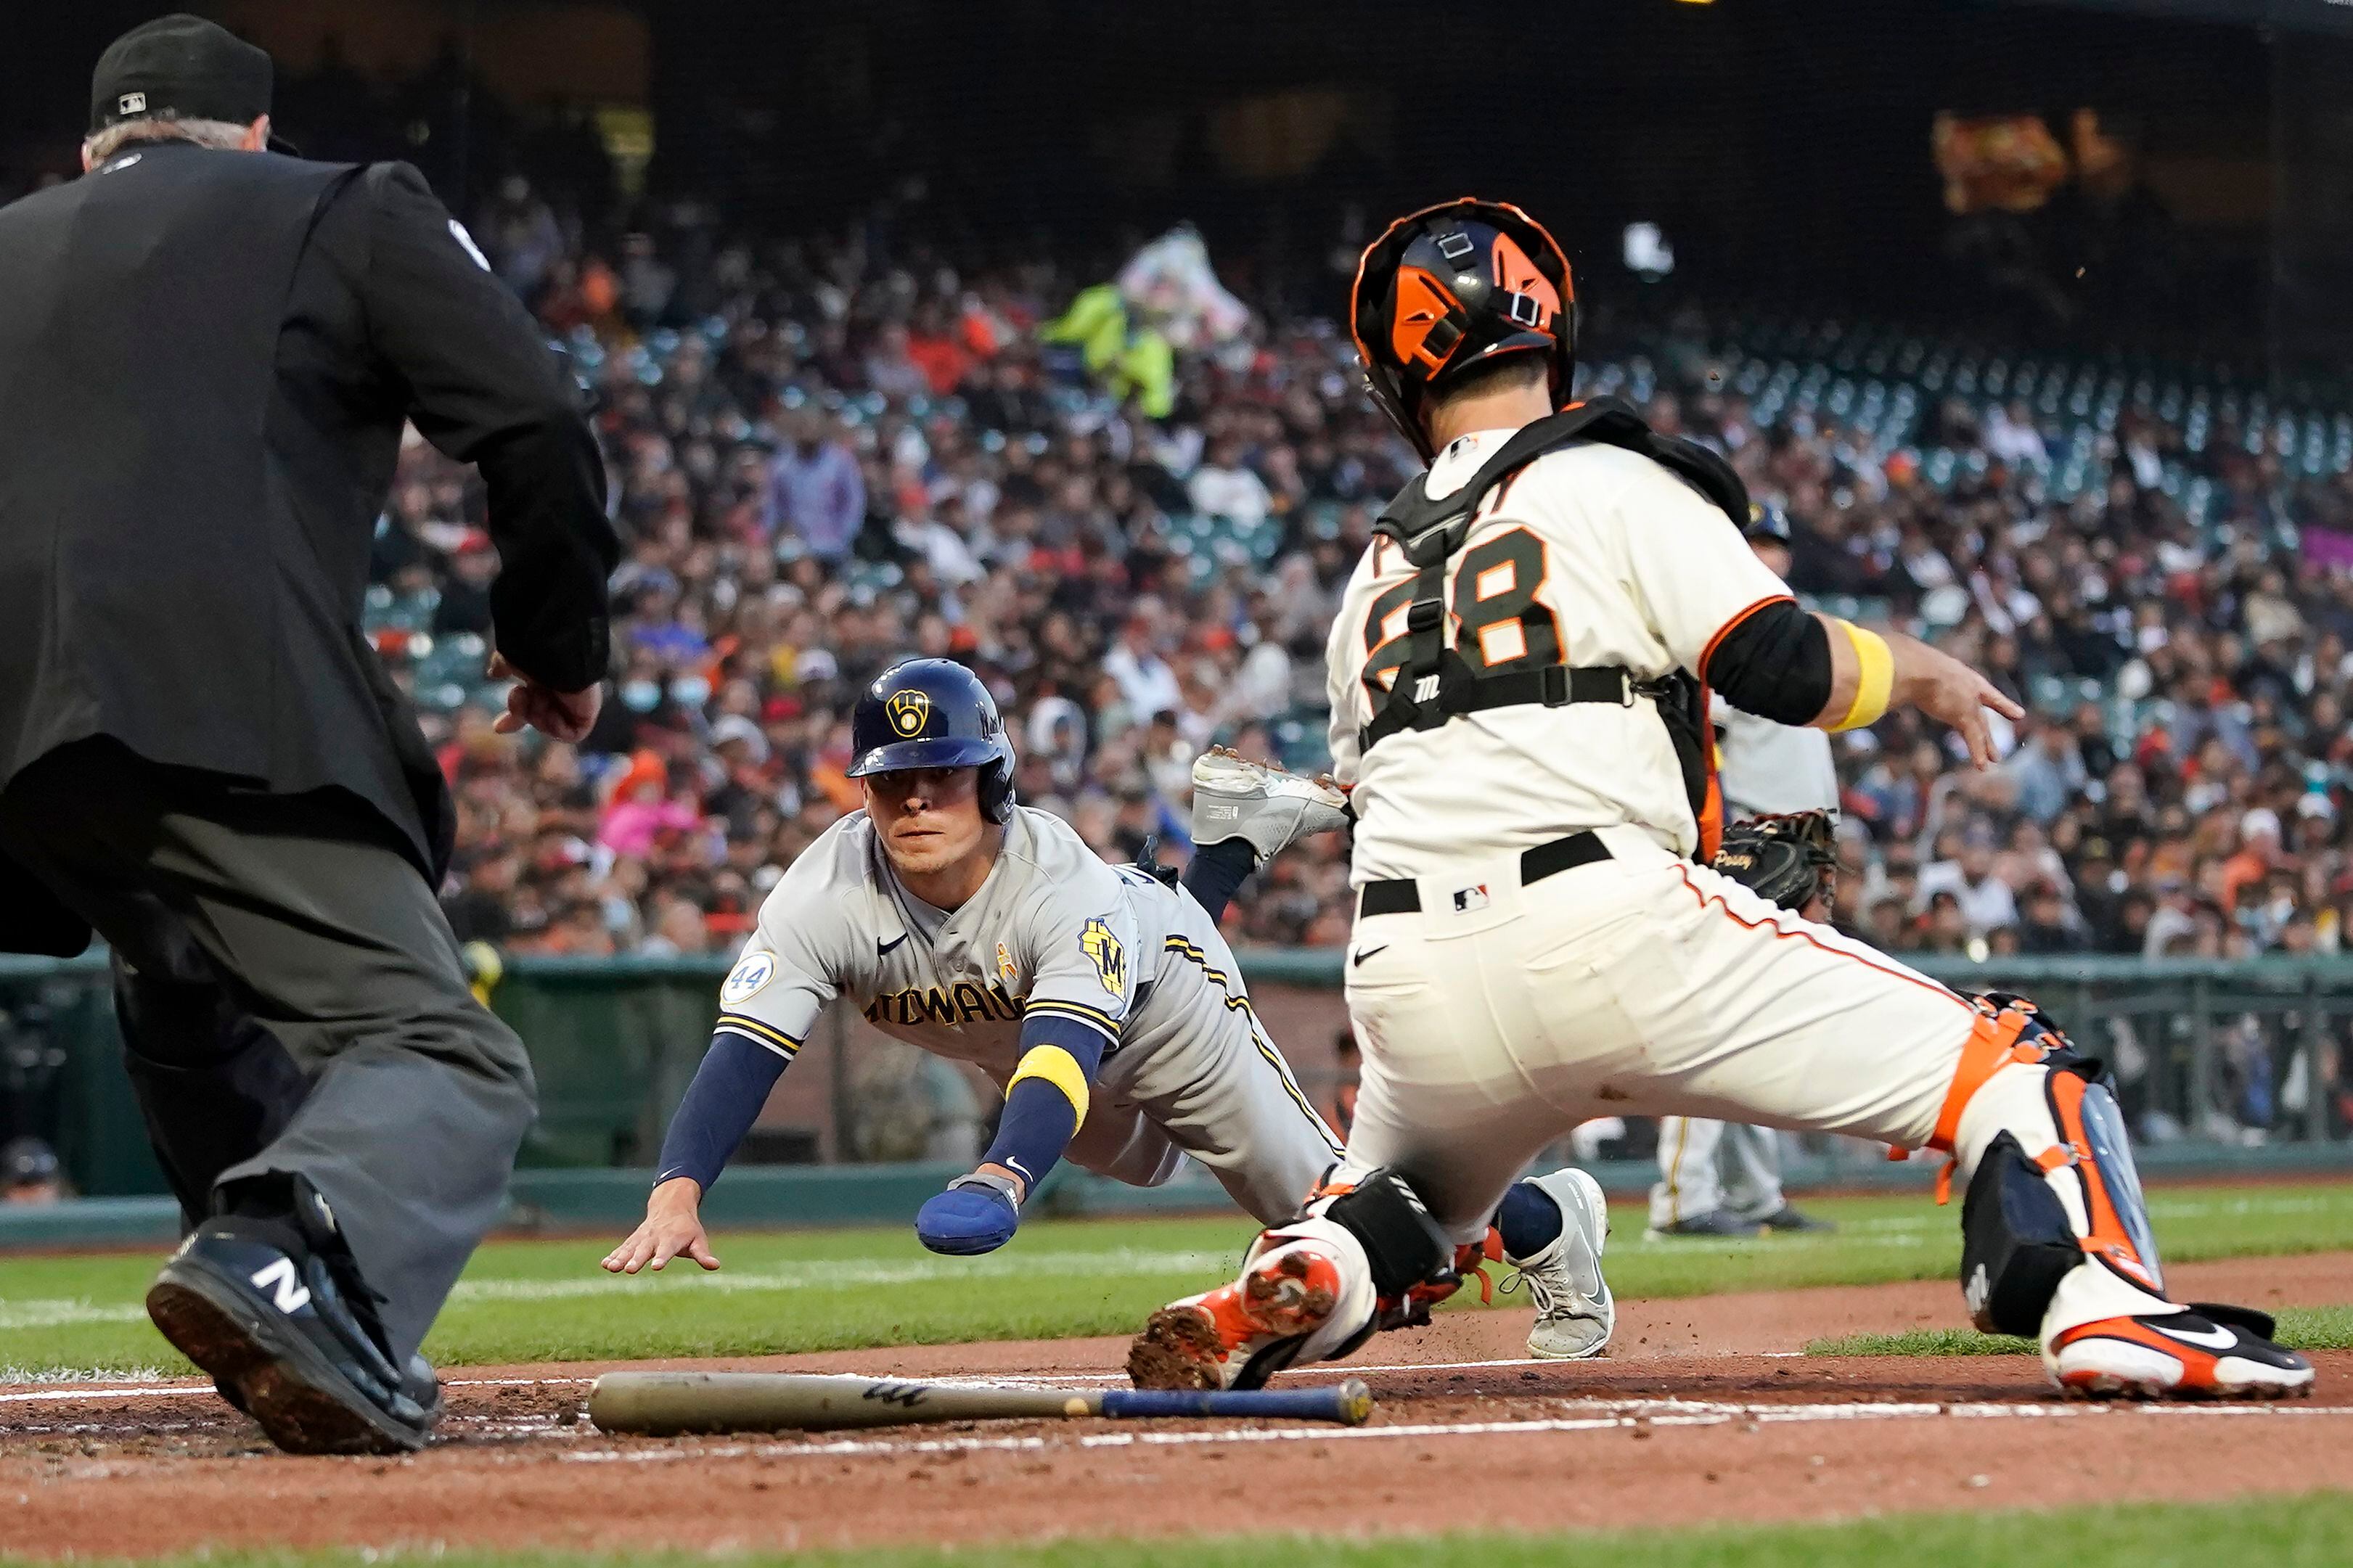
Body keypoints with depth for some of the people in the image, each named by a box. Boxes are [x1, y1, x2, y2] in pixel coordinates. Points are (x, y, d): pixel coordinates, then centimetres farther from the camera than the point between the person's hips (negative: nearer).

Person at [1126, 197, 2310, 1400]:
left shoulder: (1375, 571, 22)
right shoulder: (1614, 486, 7)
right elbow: (1778, 667, -5)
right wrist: (1918, 671, 13)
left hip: (1408, 992, 5)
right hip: (1608, 936, -5)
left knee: (1406, 1210, 33)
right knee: (2006, 1069, 0)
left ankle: (1287, 1288, 0)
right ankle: (2099, 1301, -26)